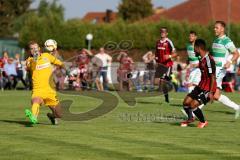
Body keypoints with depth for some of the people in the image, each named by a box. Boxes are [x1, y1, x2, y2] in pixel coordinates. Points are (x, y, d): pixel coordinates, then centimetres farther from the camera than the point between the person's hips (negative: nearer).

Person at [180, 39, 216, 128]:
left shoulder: (209, 60, -22)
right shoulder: (202, 59, 8)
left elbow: (213, 77, -21)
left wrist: (210, 93, -23)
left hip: (208, 89, -9)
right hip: (201, 86, 9)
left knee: (193, 105, -17)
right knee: (186, 102, 7)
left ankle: (203, 122, 6)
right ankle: (190, 119, 33)